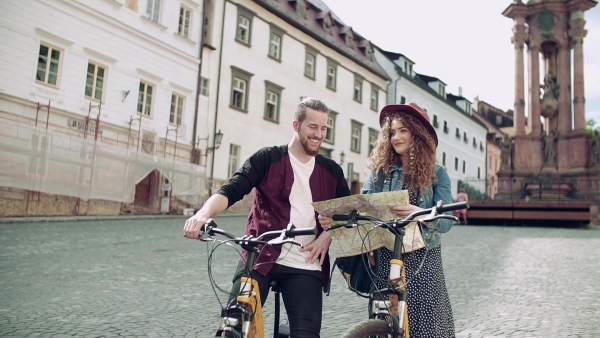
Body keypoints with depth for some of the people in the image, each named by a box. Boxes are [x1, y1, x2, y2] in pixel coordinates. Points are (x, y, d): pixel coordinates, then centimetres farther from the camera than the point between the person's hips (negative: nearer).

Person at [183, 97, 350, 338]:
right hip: (260, 258, -2)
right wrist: (203, 213, -31)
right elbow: (231, 191, -11)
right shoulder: (267, 158, 1)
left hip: (305, 266, 2)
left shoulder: (332, 171, 11)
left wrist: (328, 235, -5)